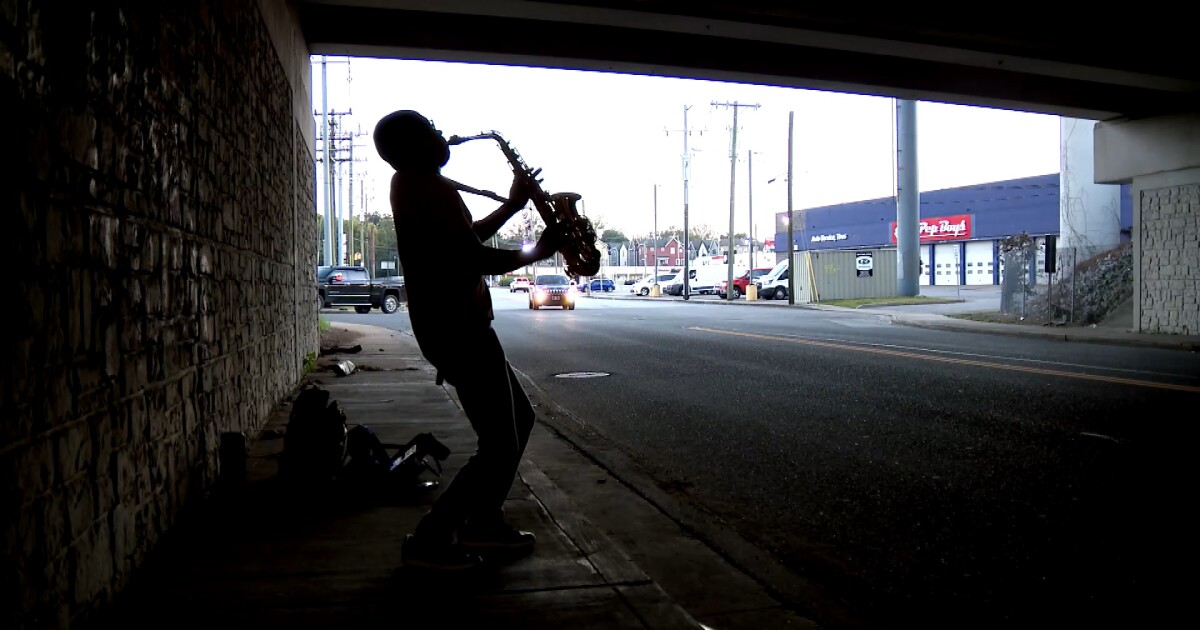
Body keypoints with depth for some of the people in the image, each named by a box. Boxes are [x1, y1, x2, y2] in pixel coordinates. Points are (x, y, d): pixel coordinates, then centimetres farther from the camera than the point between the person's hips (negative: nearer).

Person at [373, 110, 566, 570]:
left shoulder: (415, 184, 15)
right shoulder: (427, 187, -18)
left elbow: (463, 240, 24)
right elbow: (477, 259, -23)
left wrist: (513, 204, 19)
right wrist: (537, 253, -7)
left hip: (452, 326, 11)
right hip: (458, 330, -11)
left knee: (517, 418, 19)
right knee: (501, 444, -5)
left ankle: (484, 521, 25)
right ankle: (428, 540, 0)